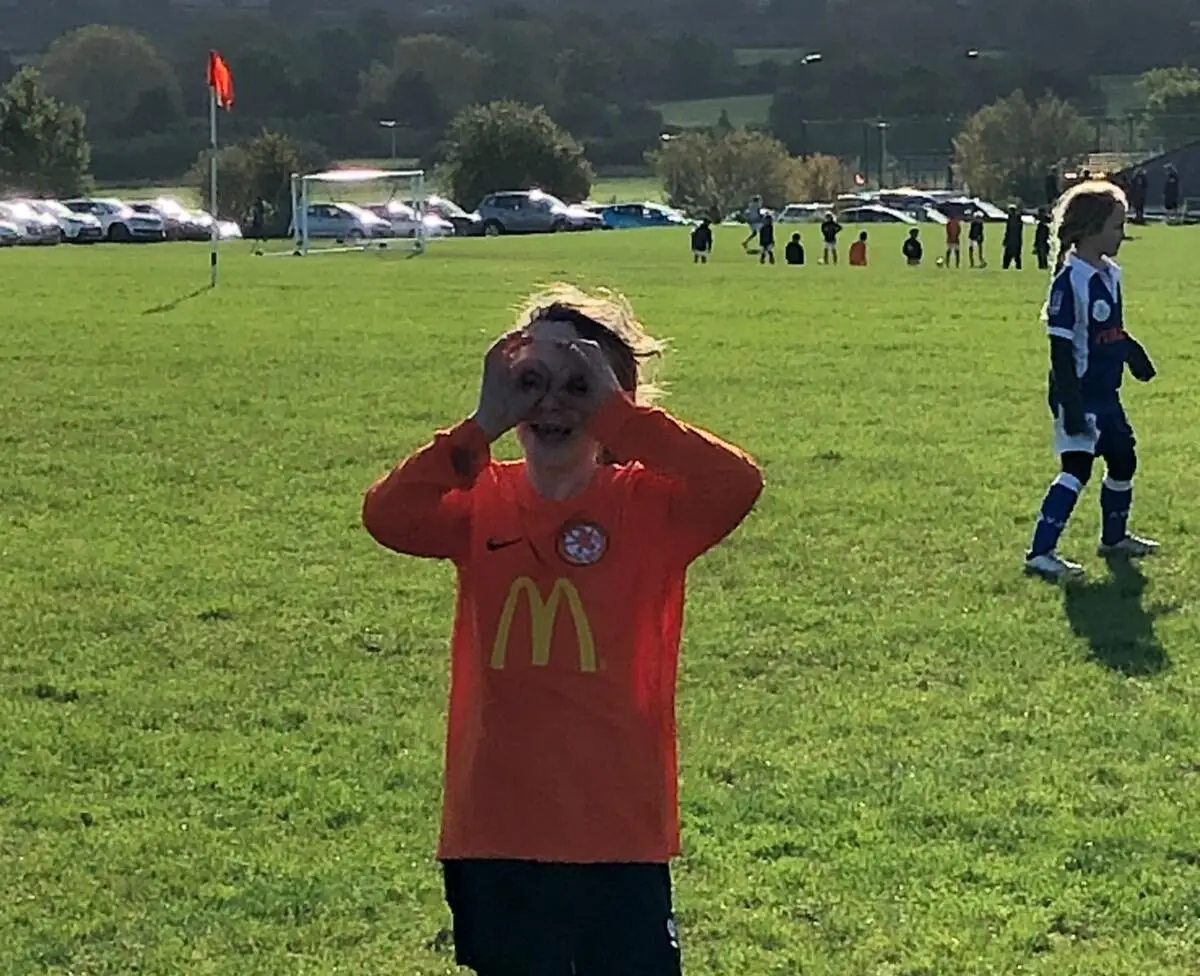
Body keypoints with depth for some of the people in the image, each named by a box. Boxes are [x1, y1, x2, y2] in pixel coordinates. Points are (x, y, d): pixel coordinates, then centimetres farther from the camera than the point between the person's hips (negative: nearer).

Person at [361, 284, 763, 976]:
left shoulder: (648, 504, -3)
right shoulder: (482, 504, 3)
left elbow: (738, 485, -24)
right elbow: (387, 515, -17)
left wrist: (614, 410, -23)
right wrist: (484, 424, -21)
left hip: (621, 834, -2)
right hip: (496, 835, 2)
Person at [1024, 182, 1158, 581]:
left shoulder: (1111, 275, 7)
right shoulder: (1070, 281, -19)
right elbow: (1060, 347, -20)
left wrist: (1132, 352, 7)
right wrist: (1071, 404, -23)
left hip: (1106, 393, 9)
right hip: (1078, 394, -9)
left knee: (1123, 459, 20)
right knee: (1077, 467, -14)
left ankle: (1114, 537, 39)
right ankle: (1040, 552, -14)